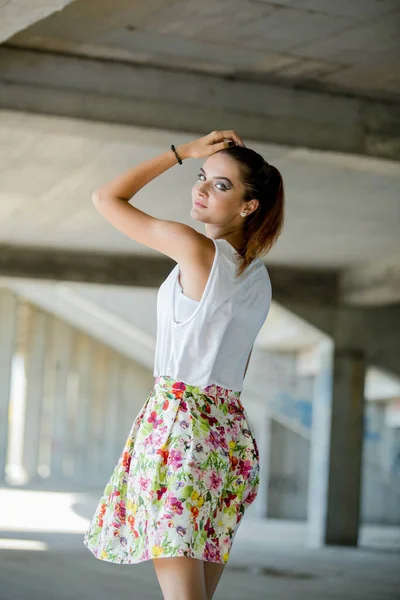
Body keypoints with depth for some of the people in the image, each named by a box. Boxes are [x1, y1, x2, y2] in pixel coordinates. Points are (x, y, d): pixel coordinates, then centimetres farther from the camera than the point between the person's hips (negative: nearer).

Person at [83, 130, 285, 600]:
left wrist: (182, 152, 7)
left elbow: (106, 198, 2)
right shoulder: (259, 278, 14)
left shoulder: (195, 248, -8)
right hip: (231, 432, 8)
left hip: (178, 422, -8)